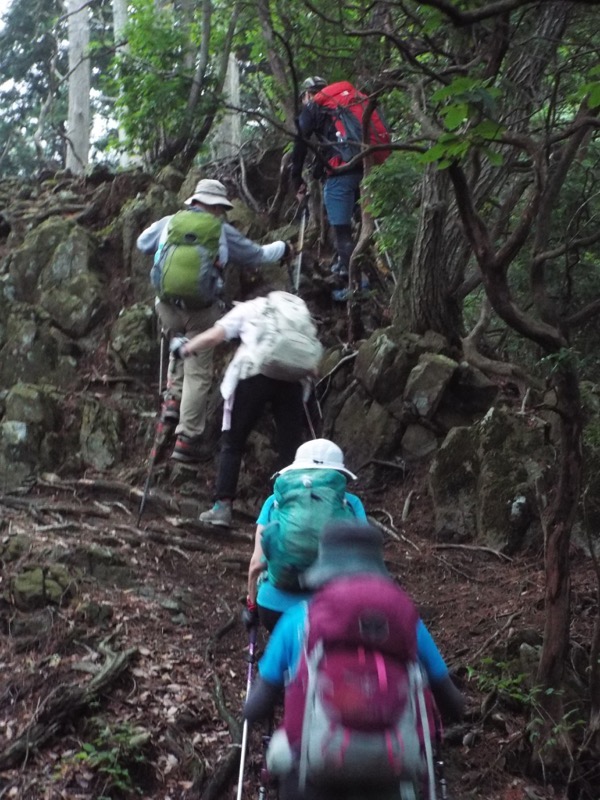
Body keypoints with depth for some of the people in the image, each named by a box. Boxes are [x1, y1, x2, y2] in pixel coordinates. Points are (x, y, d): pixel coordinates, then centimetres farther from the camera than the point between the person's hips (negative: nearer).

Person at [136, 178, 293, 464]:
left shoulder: (168, 223, 8)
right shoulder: (221, 232, 1)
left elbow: (142, 243, 26)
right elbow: (256, 255, 12)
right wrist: (283, 248, 31)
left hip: (167, 305, 4)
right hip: (201, 310, -4)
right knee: (198, 374, 1)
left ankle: (174, 399, 15)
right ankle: (187, 440, 1)